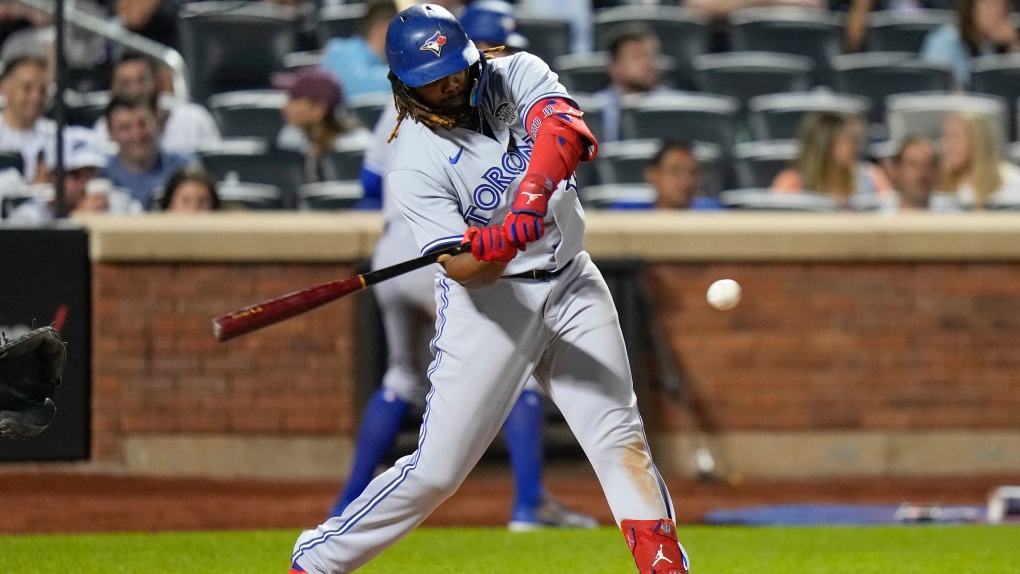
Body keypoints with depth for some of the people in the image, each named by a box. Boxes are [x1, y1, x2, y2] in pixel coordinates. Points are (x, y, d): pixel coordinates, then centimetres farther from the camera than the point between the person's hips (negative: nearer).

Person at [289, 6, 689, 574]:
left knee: (621, 438, 0)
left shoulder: (517, 77, -4)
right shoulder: (415, 163, -16)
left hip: (572, 282, 4)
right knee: (437, 468, -7)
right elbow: (464, 271, -23)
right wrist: (492, 247, -45)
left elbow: (565, 128, -25)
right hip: (490, 299, -4)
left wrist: (534, 194, -42)